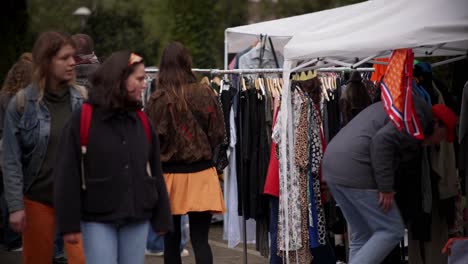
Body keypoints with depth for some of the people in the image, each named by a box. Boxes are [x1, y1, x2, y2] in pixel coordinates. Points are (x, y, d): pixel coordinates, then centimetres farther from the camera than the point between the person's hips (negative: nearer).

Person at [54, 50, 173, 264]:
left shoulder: (141, 120, 8)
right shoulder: (83, 118, -7)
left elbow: (154, 171, 11)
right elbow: (68, 174, -8)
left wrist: (162, 218, 10)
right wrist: (69, 223, -11)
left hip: (138, 218, 4)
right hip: (98, 218, -4)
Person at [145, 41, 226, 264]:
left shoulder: (158, 99, -10)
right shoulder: (205, 94, -5)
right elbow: (218, 134, 1)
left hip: (170, 174, -1)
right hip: (201, 173, 1)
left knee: (171, 240, 12)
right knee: (200, 239, 1)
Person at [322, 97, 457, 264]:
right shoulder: (419, 117, -4)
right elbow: (383, 140, -19)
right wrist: (386, 187, -17)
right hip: (356, 171, -10)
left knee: (362, 235, 15)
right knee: (391, 231, -2)